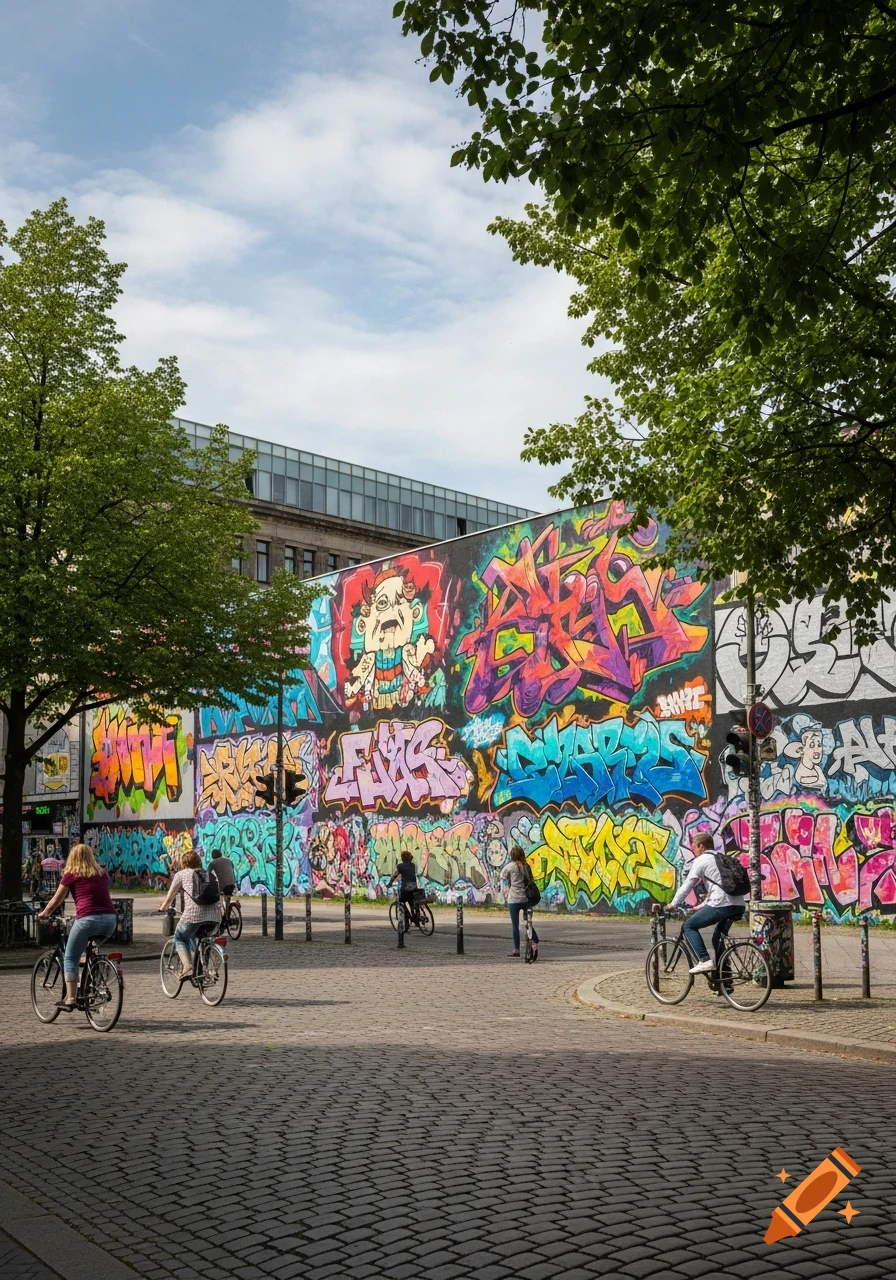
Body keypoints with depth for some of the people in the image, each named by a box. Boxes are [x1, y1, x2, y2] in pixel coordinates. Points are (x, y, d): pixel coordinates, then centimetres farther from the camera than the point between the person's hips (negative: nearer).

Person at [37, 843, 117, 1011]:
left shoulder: (71, 875, 10)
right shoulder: (103, 873, 20)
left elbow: (56, 900, 18)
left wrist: (44, 914, 37)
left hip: (88, 918, -4)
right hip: (110, 919, 4)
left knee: (70, 958, 9)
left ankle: (70, 999, 0)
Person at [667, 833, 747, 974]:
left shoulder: (700, 860, 4)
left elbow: (687, 885, 5)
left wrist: (673, 904, 16)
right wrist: (702, 906, 40)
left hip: (722, 905, -8)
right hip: (739, 906, 8)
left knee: (689, 926, 7)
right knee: (718, 936, 27)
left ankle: (704, 960, -8)